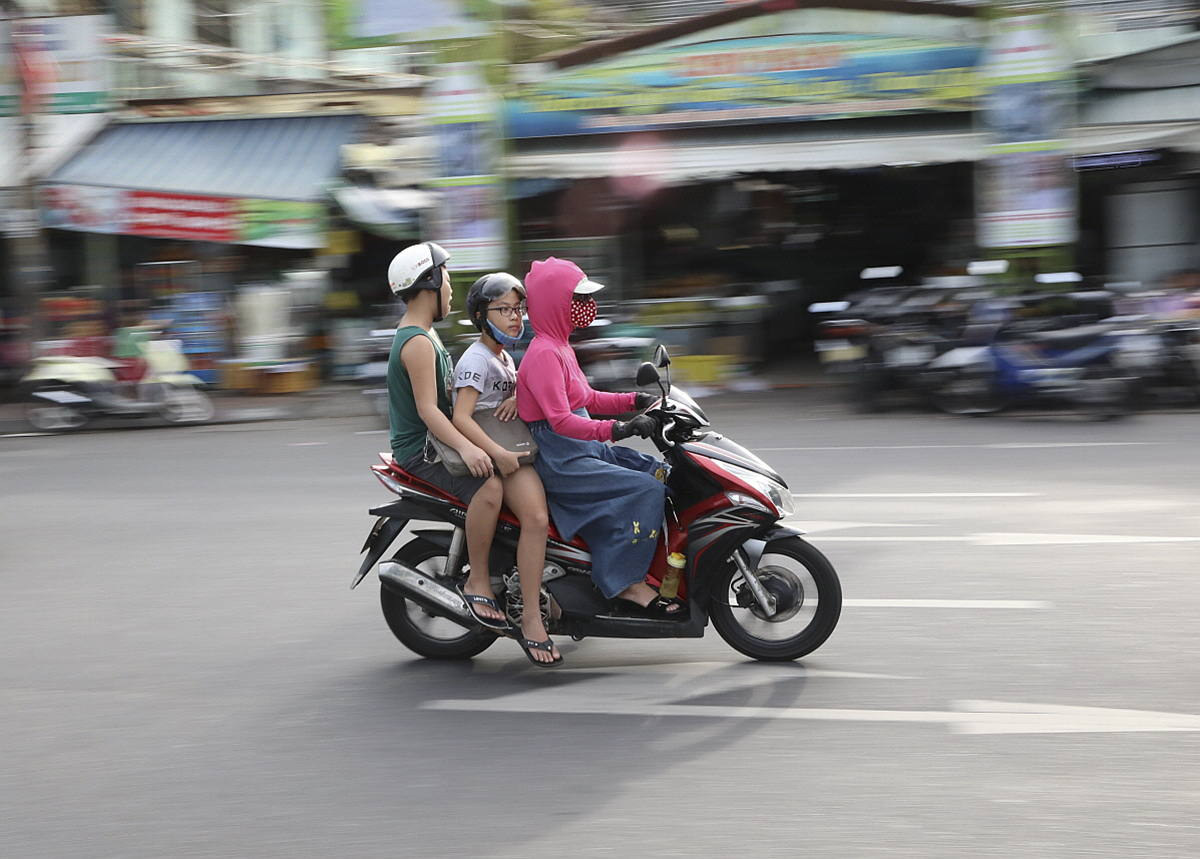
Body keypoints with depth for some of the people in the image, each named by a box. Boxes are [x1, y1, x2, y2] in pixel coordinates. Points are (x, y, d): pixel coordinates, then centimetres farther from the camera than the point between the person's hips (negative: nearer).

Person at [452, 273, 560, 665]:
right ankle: (531, 620, -30)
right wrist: (499, 454, -29)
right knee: (536, 517, -30)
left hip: (516, 447, 10)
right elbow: (461, 418, -20)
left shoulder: (505, 357, 19)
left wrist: (520, 396, -2)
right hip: (487, 453, -10)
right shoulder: (476, 358, -10)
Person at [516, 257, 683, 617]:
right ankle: (628, 586, -18)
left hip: (585, 450, 11)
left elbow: (587, 399, 25)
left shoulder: (561, 348, 17)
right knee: (644, 490, -22)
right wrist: (614, 429, -36)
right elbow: (560, 419, -27)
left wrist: (634, 401, 13)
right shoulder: (543, 354, -17)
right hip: (560, 461, -11)